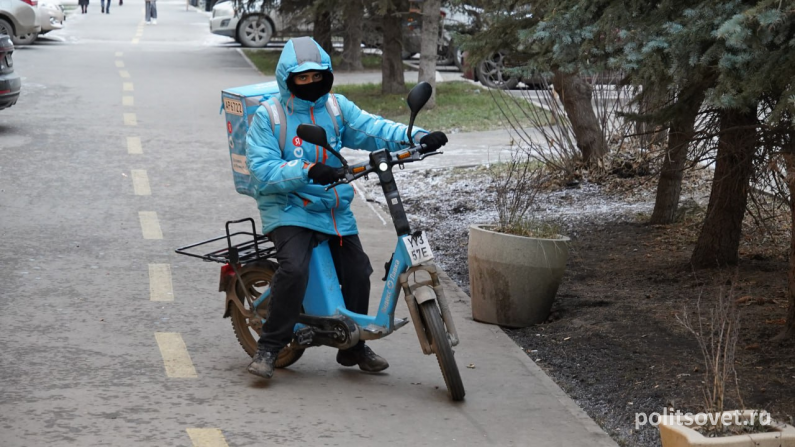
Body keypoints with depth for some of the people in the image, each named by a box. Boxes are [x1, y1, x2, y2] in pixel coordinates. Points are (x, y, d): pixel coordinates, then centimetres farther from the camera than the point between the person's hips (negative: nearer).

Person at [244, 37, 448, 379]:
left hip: (335, 209, 5)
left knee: (357, 273, 3)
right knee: (294, 269, -27)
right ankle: (269, 347, -12)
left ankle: (353, 346, 26)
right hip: (289, 208, -5)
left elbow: (372, 128, -6)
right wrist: (307, 171, -31)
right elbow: (262, 168, -17)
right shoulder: (269, 116, -7)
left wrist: (418, 138, -22)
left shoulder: (336, 107, 6)